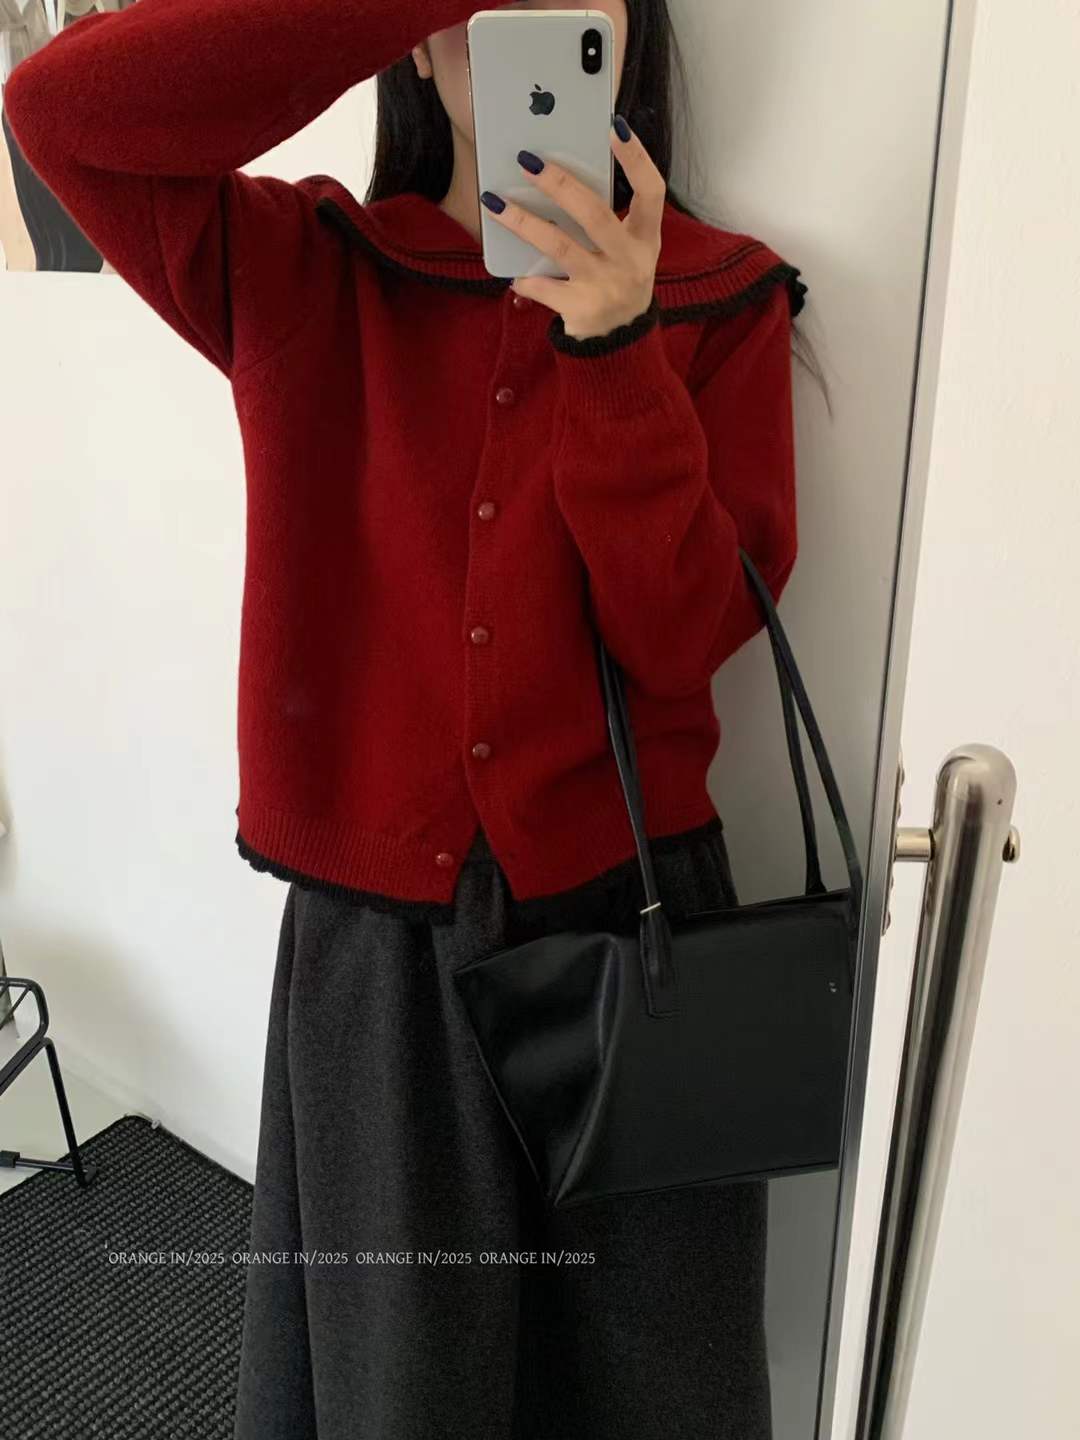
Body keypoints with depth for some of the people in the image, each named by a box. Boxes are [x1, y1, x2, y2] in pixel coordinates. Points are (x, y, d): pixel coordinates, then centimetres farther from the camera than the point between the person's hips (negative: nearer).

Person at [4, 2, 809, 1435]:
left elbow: (686, 633, -10)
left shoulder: (722, 296, -1)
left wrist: (613, 348, -23)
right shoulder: (295, 271, 1)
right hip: (373, 932, 0)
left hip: (628, 908, 1)